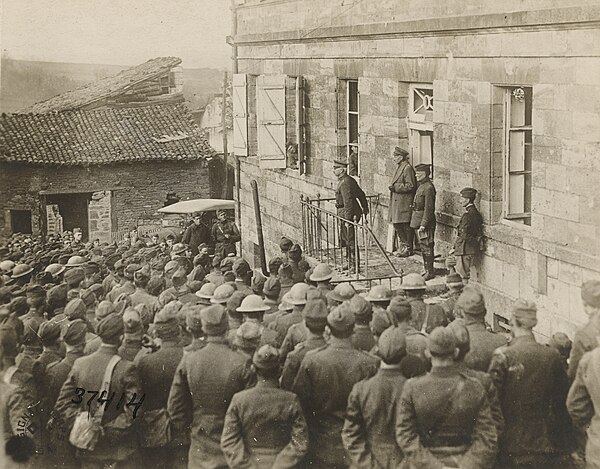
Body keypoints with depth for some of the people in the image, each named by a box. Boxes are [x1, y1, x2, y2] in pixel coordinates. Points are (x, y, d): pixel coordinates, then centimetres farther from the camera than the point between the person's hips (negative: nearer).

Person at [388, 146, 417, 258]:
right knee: (397, 224, 14)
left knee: (406, 225, -4)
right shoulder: (399, 167, 16)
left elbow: (410, 186, -19)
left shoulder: (407, 168, -14)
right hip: (397, 201, 10)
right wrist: (393, 187, 12)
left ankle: (408, 248, 3)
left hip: (405, 202, -10)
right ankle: (403, 244, 25)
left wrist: (396, 187, -20)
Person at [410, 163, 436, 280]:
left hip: (425, 222, -10)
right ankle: (427, 270, 22)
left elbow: (429, 208, -20)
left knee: (427, 247, -5)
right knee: (423, 247, 14)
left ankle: (430, 272, 0)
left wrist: (423, 224, -22)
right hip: (418, 222, 10)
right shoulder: (421, 186, 13)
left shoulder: (428, 188, -17)